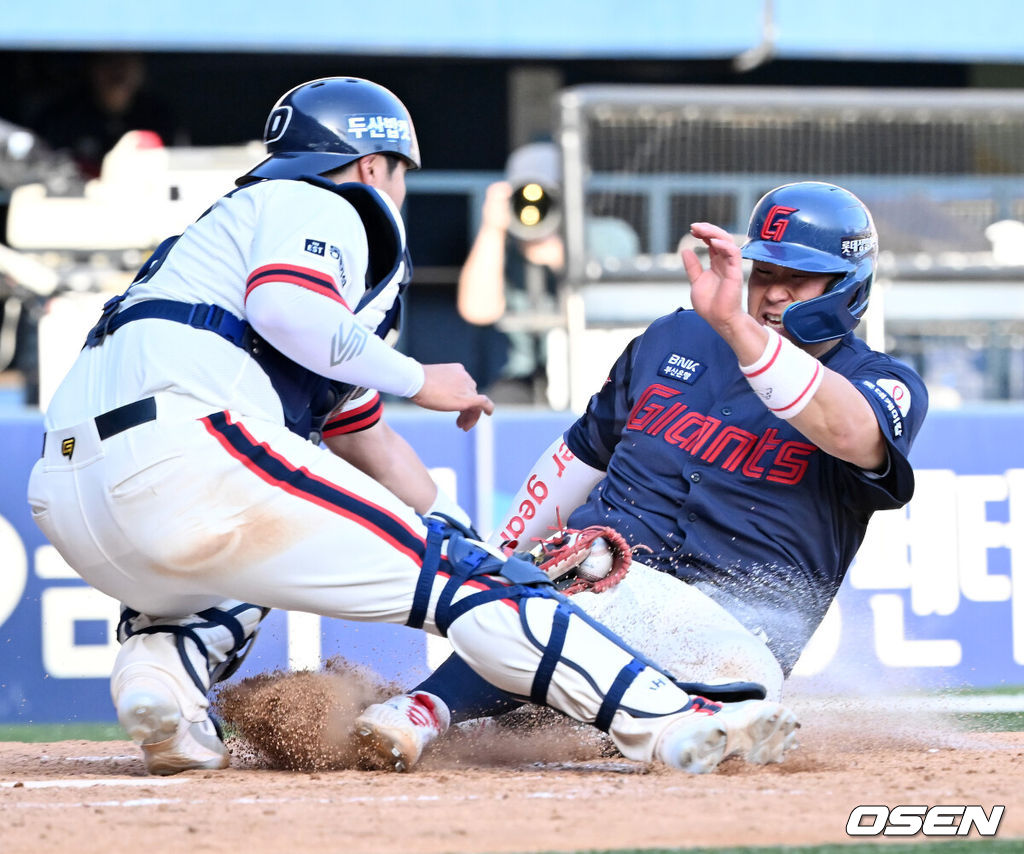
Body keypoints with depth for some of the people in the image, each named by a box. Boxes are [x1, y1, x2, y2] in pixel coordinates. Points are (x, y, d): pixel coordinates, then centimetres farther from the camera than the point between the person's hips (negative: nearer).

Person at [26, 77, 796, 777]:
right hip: (176, 452, -8)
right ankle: (669, 721, -16)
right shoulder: (319, 207, 13)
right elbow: (286, 307, -13)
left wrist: (500, 558, 35)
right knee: (450, 569, -6)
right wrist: (419, 380, 1)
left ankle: (162, 664, 6)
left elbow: (367, 443, 38)